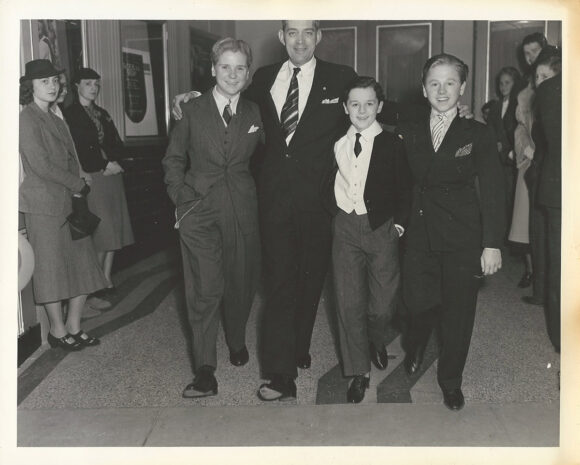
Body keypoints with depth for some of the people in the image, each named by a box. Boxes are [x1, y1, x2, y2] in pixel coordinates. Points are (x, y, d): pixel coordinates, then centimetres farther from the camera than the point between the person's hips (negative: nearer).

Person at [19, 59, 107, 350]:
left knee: (83, 267, 9)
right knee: (52, 268, 1)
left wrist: (76, 187, -2)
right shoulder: (27, 119, -8)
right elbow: (40, 165, -15)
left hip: (70, 203, 8)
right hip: (44, 205, -8)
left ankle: (73, 326, 22)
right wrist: (78, 185, -9)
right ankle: (57, 330, 15)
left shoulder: (56, 120, 18)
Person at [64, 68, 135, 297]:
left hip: (112, 175, 6)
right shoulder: (69, 114, -1)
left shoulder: (102, 114, 20)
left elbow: (117, 144, 16)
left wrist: (112, 161, -4)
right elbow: (78, 150, -9)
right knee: (100, 233, -9)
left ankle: (107, 278, 15)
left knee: (114, 230, 5)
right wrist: (104, 165, -10)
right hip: (91, 179, -6)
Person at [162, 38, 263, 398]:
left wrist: (258, 195, 5)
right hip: (199, 209, -2)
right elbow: (174, 159, 9)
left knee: (241, 282, 12)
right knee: (205, 289, -8)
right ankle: (205, 372, -2)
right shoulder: (193, 111, 2)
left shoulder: (255, 113, 8)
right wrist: (181, 198, -1)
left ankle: (237, 342, 38)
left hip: (243, 209, 3)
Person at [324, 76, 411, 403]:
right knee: (349, 303, 1)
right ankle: (359, 371, 15)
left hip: (382, 229, -2)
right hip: (345, 227, 2)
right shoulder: (337, 144, 6)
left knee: (383, 303, 3)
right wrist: (335, 210, 1)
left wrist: (399, 223, -6)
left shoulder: (393, 144, -2)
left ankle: (376, 340, 39)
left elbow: (405, 189, 1)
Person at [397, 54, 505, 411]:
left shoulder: (479, 135, -3)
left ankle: (451, 381, 29)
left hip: (464, 237, -1)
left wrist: (492, 244, -11)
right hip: (420, 234, 2)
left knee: (458, 311, 6)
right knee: (419, 302, 2)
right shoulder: (409, 134, 5)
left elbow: (493, 193, -6)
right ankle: (415, 348, 39)